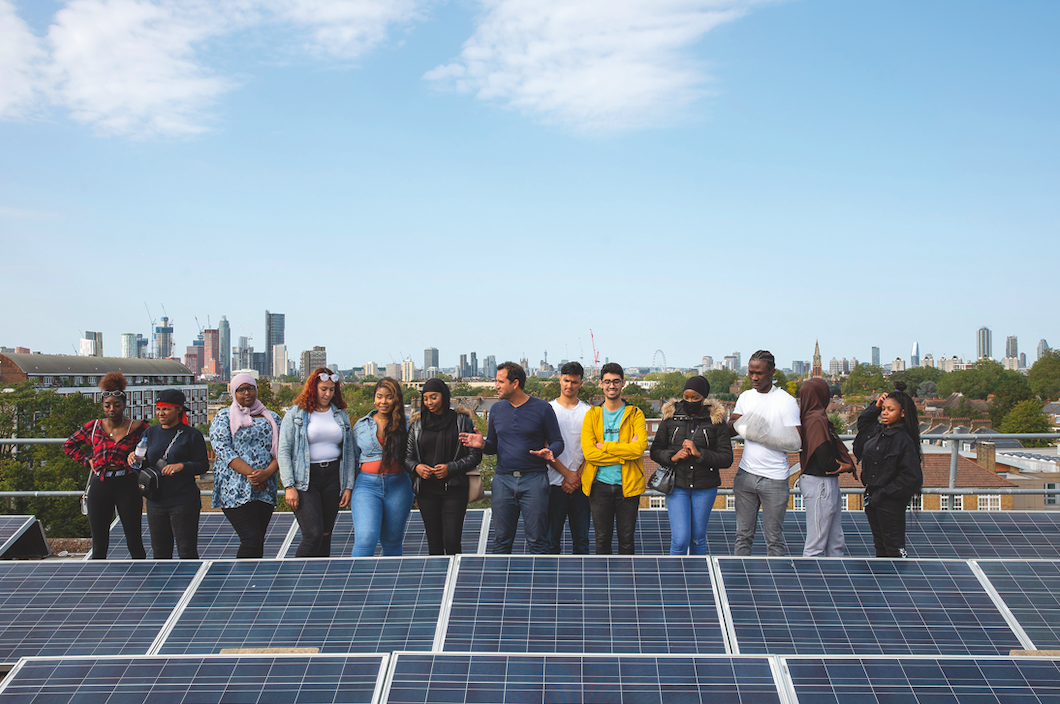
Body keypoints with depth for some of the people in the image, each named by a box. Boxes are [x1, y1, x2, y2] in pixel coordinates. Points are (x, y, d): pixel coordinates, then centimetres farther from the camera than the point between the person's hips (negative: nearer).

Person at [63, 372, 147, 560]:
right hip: (99, 486, 3)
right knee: (99, 545, 8)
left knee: (134, 542, 1)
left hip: (127, 486, -3)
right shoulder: (92, 427, 5)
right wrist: (87, 459, 8)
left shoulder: (137, 428, -4)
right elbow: (69, 445, 21)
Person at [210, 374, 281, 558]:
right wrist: (250, 473, -17)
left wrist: (267, 472, -13)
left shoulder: (272, 418, 16)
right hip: (235, 490, -4)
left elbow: (281, 451, 7)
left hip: (265, 490, 4)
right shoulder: (224, 417, 6)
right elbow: (222, 450, -7)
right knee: (251, 539, -15)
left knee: (258, 541, 5)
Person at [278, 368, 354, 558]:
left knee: (326, 534, 6)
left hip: (333, 476, 4)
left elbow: (349, 452, 14)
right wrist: (289, 486, -10)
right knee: (313, 534, -15)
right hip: (305, 478, -4)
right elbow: (284, 451, -2)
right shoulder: (296, 414, 1)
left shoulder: (341, 415, 12)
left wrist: (348, 486, 6)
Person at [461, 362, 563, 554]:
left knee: (537, 541, 0)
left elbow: (558, 442, 3)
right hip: (503, 480, 4)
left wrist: (549, 452, -19)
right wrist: (482, 444, -6)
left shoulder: (542, 408, -1)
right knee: (501, 541, 8)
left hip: (533, 480, -4)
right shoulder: (497, 409, 10)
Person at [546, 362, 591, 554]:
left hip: (580, 484, 2)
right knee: (552, 539, -1)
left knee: (581, 540, 5)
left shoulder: (588, 412, 8)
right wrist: (567, 473, -8)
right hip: (555, 483, -1)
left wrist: (577, 476, -7)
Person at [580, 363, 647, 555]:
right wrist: (625, 452, -13)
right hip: (600, 486, 1)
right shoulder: (592, 415, 5)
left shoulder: (635, 414, 4)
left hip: (628, 486, 0)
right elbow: (589, 452, -8)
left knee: (626, 540, 5)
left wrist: (605, 446, -12)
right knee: (602, 539, 6)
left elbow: (640, 448, -13)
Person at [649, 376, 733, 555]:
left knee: (698, 539, 11)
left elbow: (727, 459, -6)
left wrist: (699, 453, -19)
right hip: (677, 486, 0)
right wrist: (672, 457, -15)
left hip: (705, 488, 0)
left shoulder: (716, 420, -3)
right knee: (680, 539, -9)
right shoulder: (671, 416, 1)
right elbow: (655, 451, 5)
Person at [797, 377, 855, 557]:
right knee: (816, 544, -3)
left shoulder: (818, 417, 11)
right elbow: (824, 459, -23)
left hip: (829, 483, 10)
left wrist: (847, 464, -6)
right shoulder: (816, 420, -18)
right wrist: (842, 466, -4)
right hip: (820, 483, -10)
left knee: (837, 544, 15)